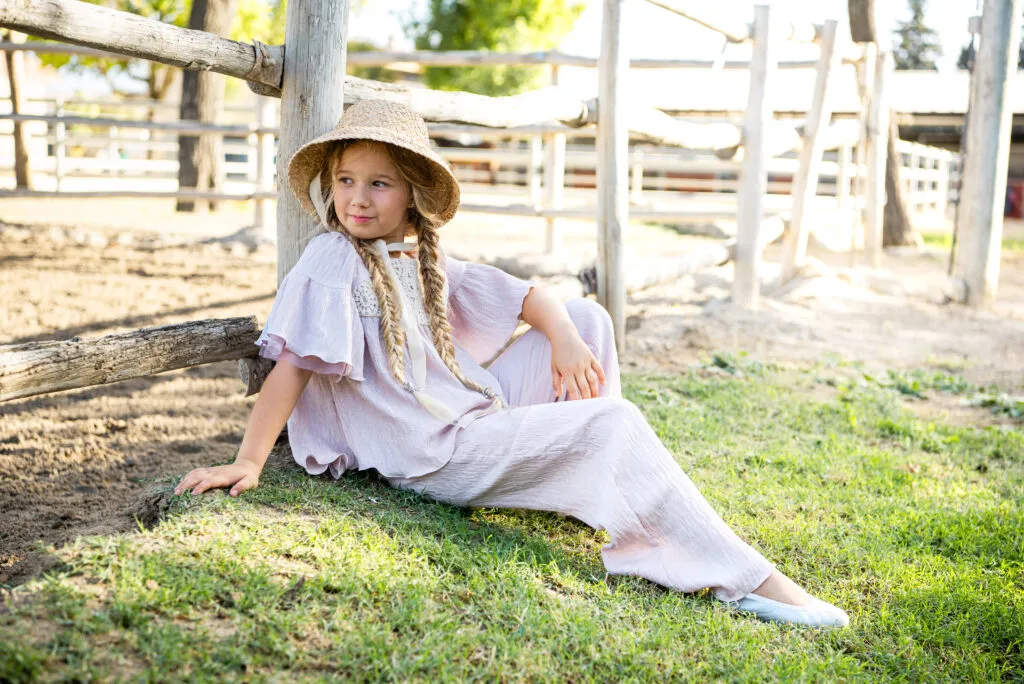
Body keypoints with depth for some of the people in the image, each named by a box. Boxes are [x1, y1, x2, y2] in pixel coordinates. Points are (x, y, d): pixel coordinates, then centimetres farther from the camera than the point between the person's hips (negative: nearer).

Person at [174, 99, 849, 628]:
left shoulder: (424, 257, 11)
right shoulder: (332, 259, -11)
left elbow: (524, 295, 14)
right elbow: (291, 366, -18)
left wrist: (565, 340, -6)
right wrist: (248, 462, -23)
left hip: (482, 411, 9)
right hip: (433, 455, -8)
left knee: (585, 315, 6)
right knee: (616, 423, -20)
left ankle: (600, 482, 4)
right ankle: (742, 578, -20)